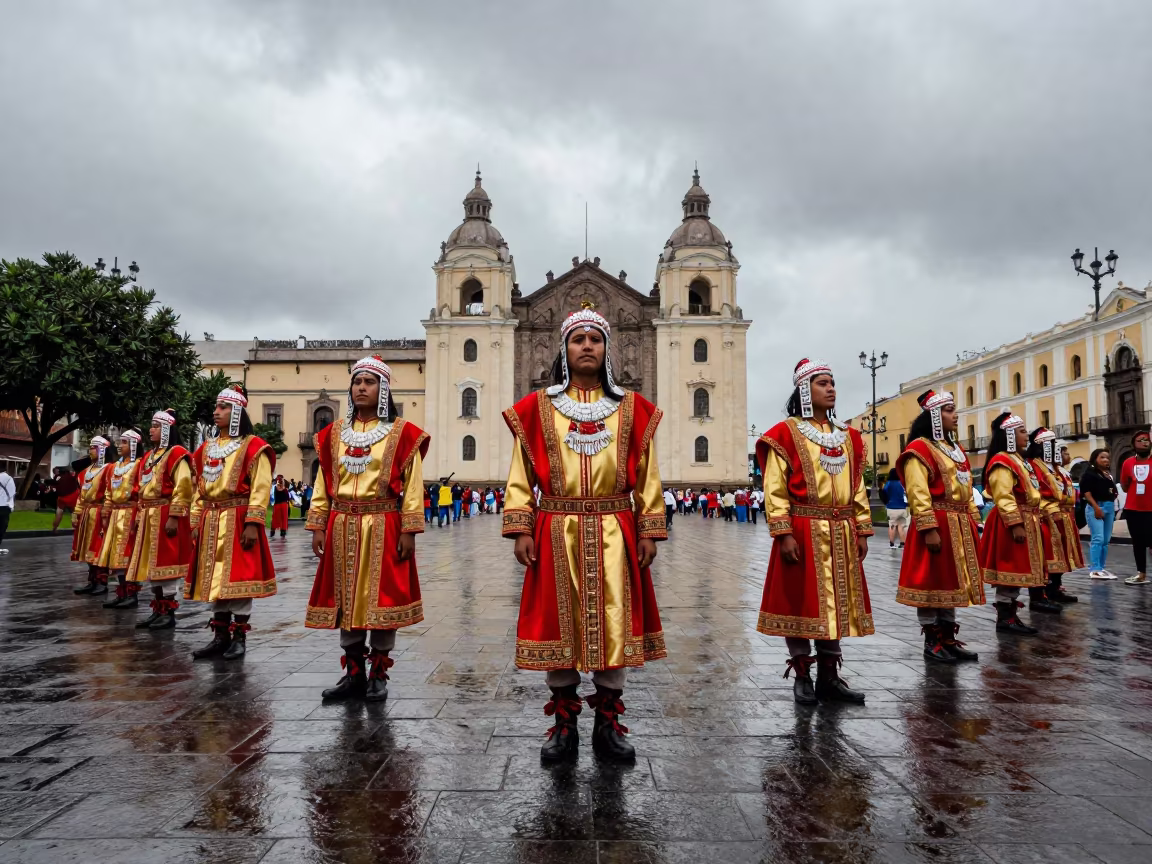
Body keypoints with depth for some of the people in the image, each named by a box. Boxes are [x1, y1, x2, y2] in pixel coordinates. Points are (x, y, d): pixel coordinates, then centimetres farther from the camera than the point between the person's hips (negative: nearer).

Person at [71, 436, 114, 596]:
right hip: (86, 513, 9)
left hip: (99, 513, -9)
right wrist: (77, 514, 14)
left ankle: (102, 583, 0)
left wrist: (106, 515, -18)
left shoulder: (108, 468, -9)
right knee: (89, 549, 11)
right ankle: (92, 581, 17)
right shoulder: (87, 470, 18)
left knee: (100, 549, -5)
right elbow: (82, 494, 19)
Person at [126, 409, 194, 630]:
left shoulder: (176, 453, -9)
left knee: (165, 563, -6)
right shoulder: (149, 456, 18)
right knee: (151, 564, 11)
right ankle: (158, 610, 19)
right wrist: (140, 516, 18)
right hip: (149, 517, 9)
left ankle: (169, 612, 2)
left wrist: (174, 517, -21)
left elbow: (183, 488, -17)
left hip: (166, 516, -9)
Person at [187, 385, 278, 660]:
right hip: (210, 523, 7)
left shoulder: (253, 446, -6)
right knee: (214, 579, 9)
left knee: (238, 578, -3)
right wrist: (196, 523, 11)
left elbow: (260, 488, -12)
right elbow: (199, 490, 17)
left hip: (238, 521, -6)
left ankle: (239, 637, 7)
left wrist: (253, 523, -18)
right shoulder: (206, 448, 15)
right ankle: (220, 636, 17)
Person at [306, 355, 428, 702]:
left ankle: (378, 674, 14)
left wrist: (409, 530, -10)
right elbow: (323, 485, 11)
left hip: (383, 528, -4)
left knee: (381, 597, 1)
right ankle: (353, 673, 20)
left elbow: (412, 487, -5)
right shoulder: (334, 434, 10)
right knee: (345, 598, 8)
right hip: (342, 528, 4)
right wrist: (318, 526, 5)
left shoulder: (402, 434, -1)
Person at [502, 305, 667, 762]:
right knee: (558, 624, 5)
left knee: (614, 624, 5)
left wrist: (648, 532, 2)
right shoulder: (536, 409, 4)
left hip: (614, 536, 1)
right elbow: (520, 478, 4)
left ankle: (607, 724, 20)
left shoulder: (633, 410, 7)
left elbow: (648, 479, 7)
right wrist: (521, 530, -4)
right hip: (557, 535, 0)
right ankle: (564, 725, 20)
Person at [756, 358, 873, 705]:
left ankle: (829, 677, 21)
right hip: (803, 533, -6)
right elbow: (775, 489, -10)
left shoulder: (848, 437, 13)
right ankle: (802, 676, 15)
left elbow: (858, 488, 16)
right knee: (800, 602, 2)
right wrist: (783, 534, -17)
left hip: (840, 534, 6)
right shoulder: (786, 433, -5)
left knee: (836, 602, 10)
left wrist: (862, 530, 10)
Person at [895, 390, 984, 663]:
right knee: (931, 583, -1)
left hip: (959, 526, 9)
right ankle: (931, 641, 8)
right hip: (936, 524, -9)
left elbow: (966, 491, 21)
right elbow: (918, 494, -17)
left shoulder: (956, 449, 18)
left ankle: (948, 638, 22)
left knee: (953, 582, 13)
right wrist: (930, 529, -22)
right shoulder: (920, 448, -10)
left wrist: (973, 522, 15)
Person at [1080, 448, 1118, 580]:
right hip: (1096, 507, -8)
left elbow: (1113, 491, 24)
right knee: (1098, 539, -12)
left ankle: (1102, 567, 14)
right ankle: (1095, 570, -12)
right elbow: (1086, 492, -12)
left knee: (1106, 540, 8)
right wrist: (1096, 508, -19)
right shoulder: (1089, 473, -4)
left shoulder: (1109, 473, 18)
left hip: (1110, 507, 8)